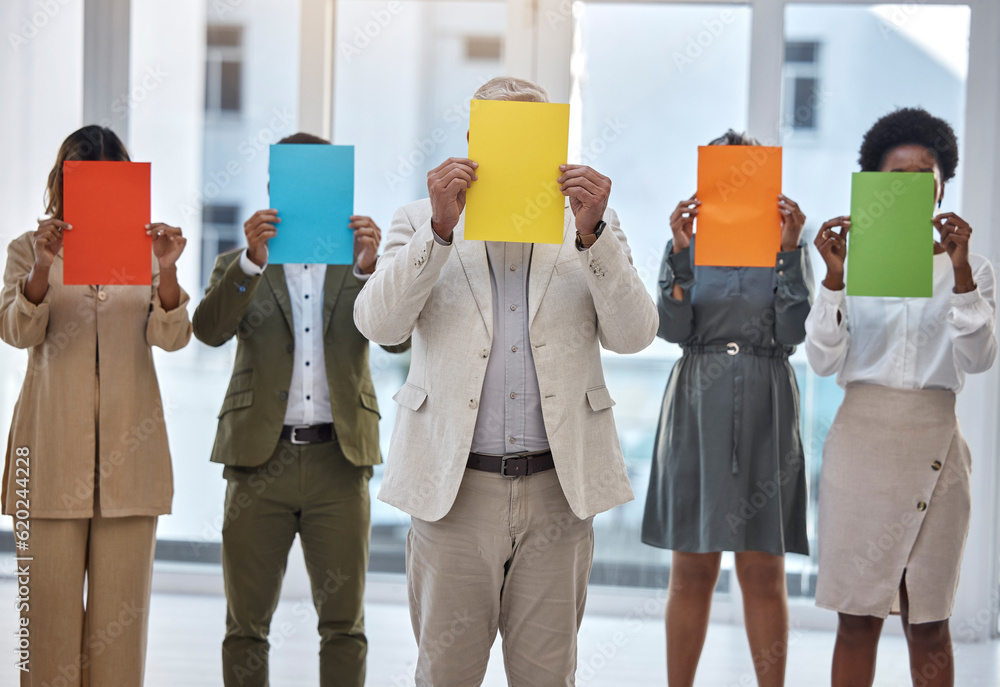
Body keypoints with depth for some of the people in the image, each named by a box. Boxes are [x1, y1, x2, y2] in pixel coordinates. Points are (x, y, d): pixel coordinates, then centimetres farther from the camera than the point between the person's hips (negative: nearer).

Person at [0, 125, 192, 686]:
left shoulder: (145, 248, 10)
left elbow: (172, 337, -2)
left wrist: (167, 271, -22)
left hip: (129, 452, 1)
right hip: (53, 454, -1)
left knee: (120, 613, 2)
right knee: (50, 606, -1)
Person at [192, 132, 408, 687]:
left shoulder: (361, 265, 13)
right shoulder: (238, 266, 11)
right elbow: (209, 329, -9)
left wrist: (370, 268, -21)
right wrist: (253, 260, -25)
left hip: (340, 459, 0)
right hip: (260, 456, 0)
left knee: (343, 622, 1)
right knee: (247, 622, 3)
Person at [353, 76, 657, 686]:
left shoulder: (591, 225, 10)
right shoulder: (424, 224, 8)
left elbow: (633, 335, -3)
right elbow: (378, 324, -8)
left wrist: (592, 233, -14)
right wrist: (441, 228, -17)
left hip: (557, 489, 1)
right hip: (455, 488, -1)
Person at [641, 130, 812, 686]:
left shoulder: (788, 250, 8)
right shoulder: (687, 247, 8)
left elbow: (793, 333, -5)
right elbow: (672, 329, -5)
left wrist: (791, 249, -13)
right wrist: (681, 250, -16)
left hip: (766, 412, 0)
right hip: (699, 410, 0)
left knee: (764, 570, -2)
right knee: (692, 569, 2)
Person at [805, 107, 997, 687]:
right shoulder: (854, 259, 4)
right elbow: (824, 361, -5)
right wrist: (834, 278, -18)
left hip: (935, 447, 1)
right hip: (861, 441, 0)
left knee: (929, 624, 4)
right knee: (858, 618, 0)